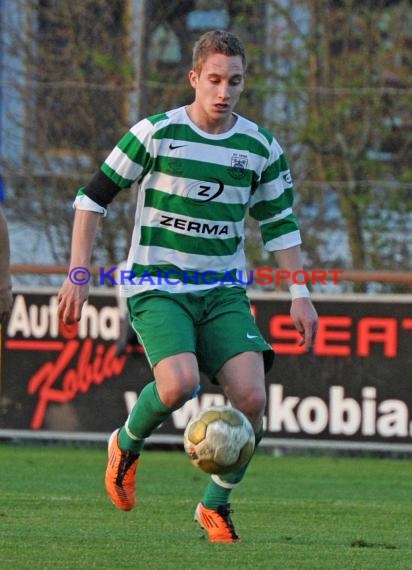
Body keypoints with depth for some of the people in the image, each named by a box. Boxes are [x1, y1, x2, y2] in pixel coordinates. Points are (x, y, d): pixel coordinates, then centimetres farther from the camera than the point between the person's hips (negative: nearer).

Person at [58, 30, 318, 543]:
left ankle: (215, 506, 7)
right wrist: (79, 273, -6)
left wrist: (299, 295, 8)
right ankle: (127, 445, 5)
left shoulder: (261, 148, 3)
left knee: (251, 396, -16)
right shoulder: (155, 134, -7)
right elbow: (93, 197, 0)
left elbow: (280, 224, 15)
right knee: (180, 384, -29)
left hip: (224, 291, 4)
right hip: (157, 287, -4)